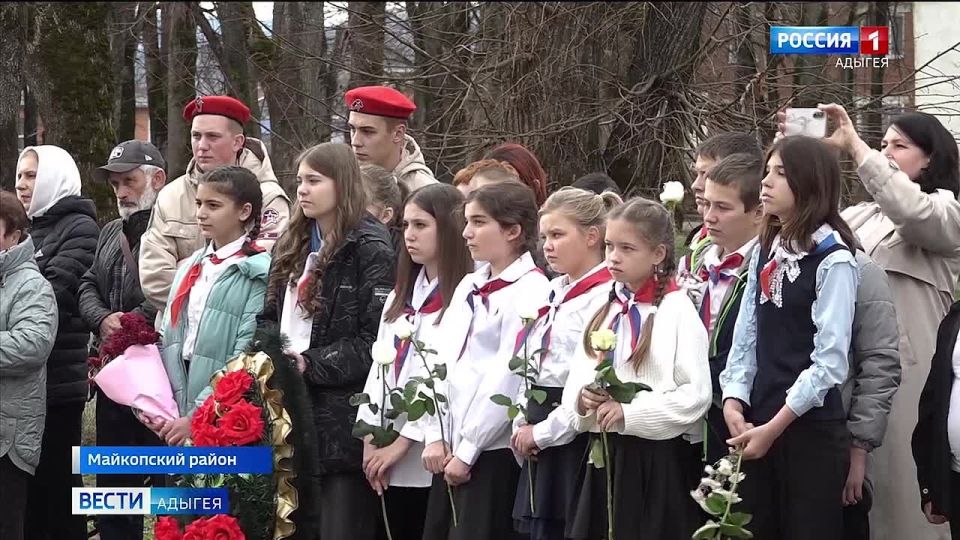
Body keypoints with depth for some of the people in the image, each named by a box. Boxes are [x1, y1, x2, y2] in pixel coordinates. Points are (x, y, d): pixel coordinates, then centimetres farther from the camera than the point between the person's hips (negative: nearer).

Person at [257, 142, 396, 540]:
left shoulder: (371, 249, -7)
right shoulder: (294, 246, 17)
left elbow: (376, 339, -14)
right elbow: (271, 316, 20)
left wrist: (311, 364, -15)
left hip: (340, 414, -7)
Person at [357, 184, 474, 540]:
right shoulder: (401, 295, 17)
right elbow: (381, 366, 13)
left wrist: (406, 438, -11)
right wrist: (371, 437, 4)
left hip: (431, 456, -7)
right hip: (390, 460, 7)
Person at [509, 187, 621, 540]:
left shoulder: (606, 297, -12)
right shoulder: (552, 293, 16)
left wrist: (544, 432, -13)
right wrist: (521, 425, 6)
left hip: (574, 440, -9)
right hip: (539, 443, 9)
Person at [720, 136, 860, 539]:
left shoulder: (833, 260, -10)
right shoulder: (765, 252, 11)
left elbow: (831, 361, -15)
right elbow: (746, 336, 9)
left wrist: (775, 427, -15)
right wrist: (734, 401, -7)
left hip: (811, 428, -6)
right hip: (757, 426, 6)